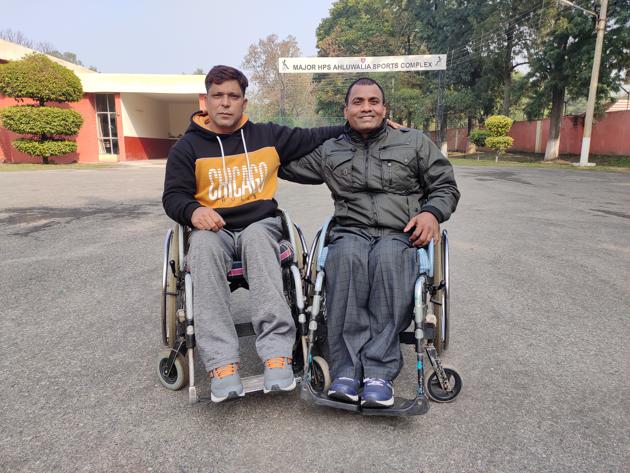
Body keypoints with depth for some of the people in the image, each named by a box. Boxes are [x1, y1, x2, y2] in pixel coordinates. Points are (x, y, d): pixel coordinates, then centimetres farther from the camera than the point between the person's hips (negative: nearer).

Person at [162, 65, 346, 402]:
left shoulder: (267, 136, 13)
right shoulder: (188, 147, 10)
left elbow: (313, 138, 17)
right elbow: (173, 196, 4)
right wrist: (193, 210, -20)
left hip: (261, 225, 0)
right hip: (214, 230, 0)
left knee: (255, 236, -37)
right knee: (203, 244, -36)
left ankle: (277, 353, -43)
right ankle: (221, 364, -41)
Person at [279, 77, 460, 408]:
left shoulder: (415, 142, 18)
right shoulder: (329, 151, 21)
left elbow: (445, 186, 17)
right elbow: (285, 164, 28)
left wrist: (432, 212, -3)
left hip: (401, 234, 0)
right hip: (350, 231, 1)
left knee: (388, 257, -38)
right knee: (346, 256, -37)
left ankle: (378, 371, -36)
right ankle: (346, 371, -36)